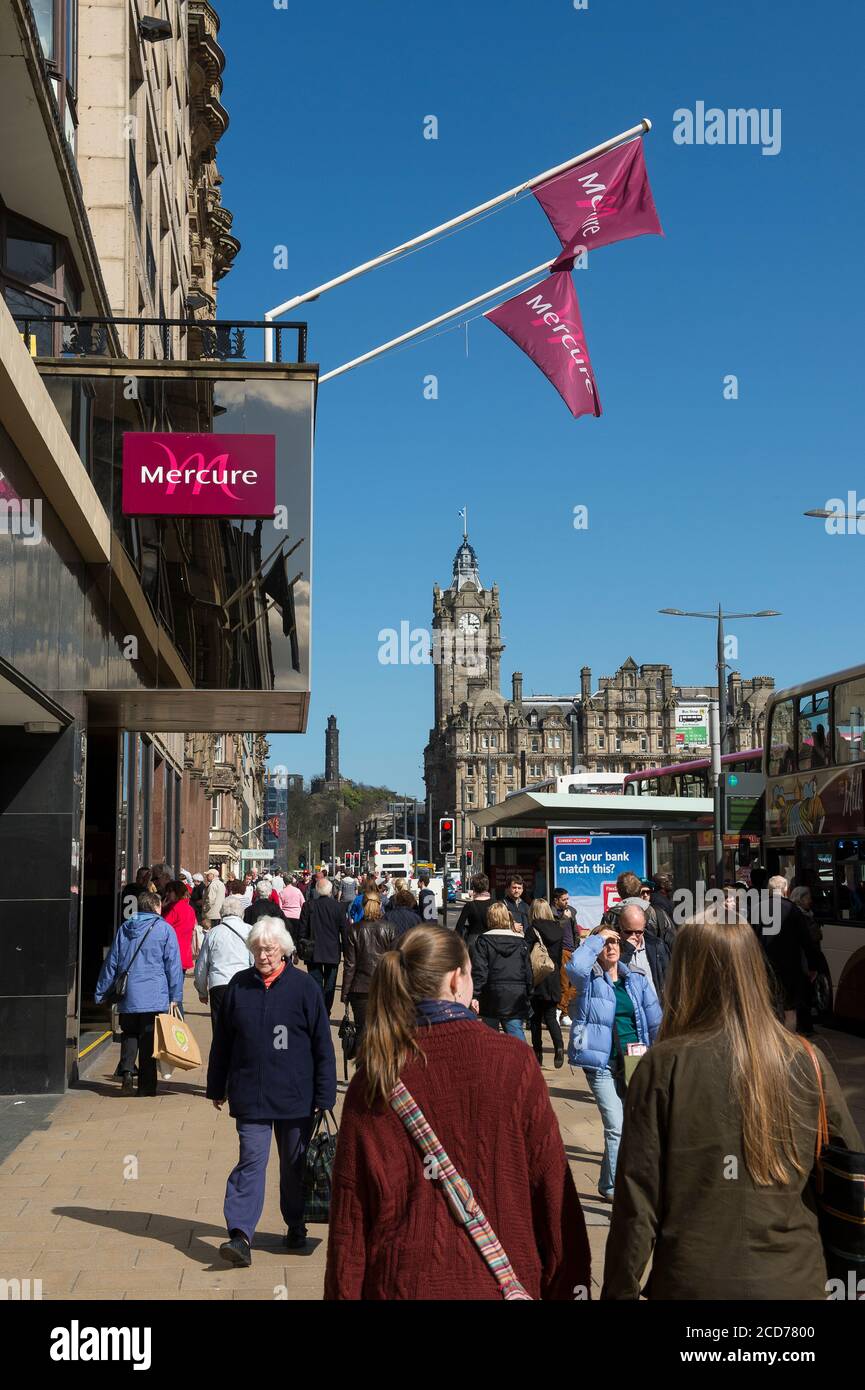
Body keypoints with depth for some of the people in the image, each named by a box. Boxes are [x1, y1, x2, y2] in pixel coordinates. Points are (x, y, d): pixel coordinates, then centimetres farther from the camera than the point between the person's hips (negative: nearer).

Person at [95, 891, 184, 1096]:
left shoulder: (123, 928, 10)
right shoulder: (164, 929, -1)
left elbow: (111, 963, 12)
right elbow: (173, 965, -3)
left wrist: (102, 993, 18)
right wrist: (175, 996, 1)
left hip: (127, 996, 3)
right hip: (154, 997, -3)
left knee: (129, 1035, 16)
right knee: (149, 1040, 3)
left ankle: (127, 1071, -5)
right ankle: (146, 1085, 4)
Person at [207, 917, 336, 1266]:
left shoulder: (304, 987, -4)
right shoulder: (238, 986, 3)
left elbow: (322, 1045, -2)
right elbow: (222, 1041, 11)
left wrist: (324, 1096, -4)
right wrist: (217, 1087, 13)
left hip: (296, 1096, -1)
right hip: (250, 1095, 1)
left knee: (295, 1164, 11)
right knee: (251, 1160, -6)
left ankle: (296, 1227, 28)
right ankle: (241, 1235, -9)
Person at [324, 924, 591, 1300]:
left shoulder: (372, 1079, -9)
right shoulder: (514, 1064, -11)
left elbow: (350, 1206, -5)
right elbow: (551, 1182, -8)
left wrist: (343, 1292, 5)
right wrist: (567, 1284, 2)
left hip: (402, 1283, 1)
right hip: (502, 1281, 0)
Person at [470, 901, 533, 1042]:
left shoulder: (483, 941, -3)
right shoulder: (521, 942, 6)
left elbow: (479, 971, -9)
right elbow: (528, 972, 8)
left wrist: (475, 995, -8)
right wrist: (528, 996, 16)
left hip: (492, 996, -1)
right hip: (517, 997, 2)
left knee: (491, 1034, 14)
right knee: (516, 1032, -3)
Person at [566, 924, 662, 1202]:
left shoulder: (637, 980, 10)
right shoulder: (590, 979, -1)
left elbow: (656, 1021, 11)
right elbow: (575, 965, -26)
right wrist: (597, 938, -14)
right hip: (602, 1065, -5)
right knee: (617, 1127, -10)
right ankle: (613, 1187, 5)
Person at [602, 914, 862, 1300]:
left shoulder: (663, 1067, -14)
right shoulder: (806, 1063, -7)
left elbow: (637, 1200, -11)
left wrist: (621, 1291, 0)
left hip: (690, 1282, -2)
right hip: (792, 1281, 2)